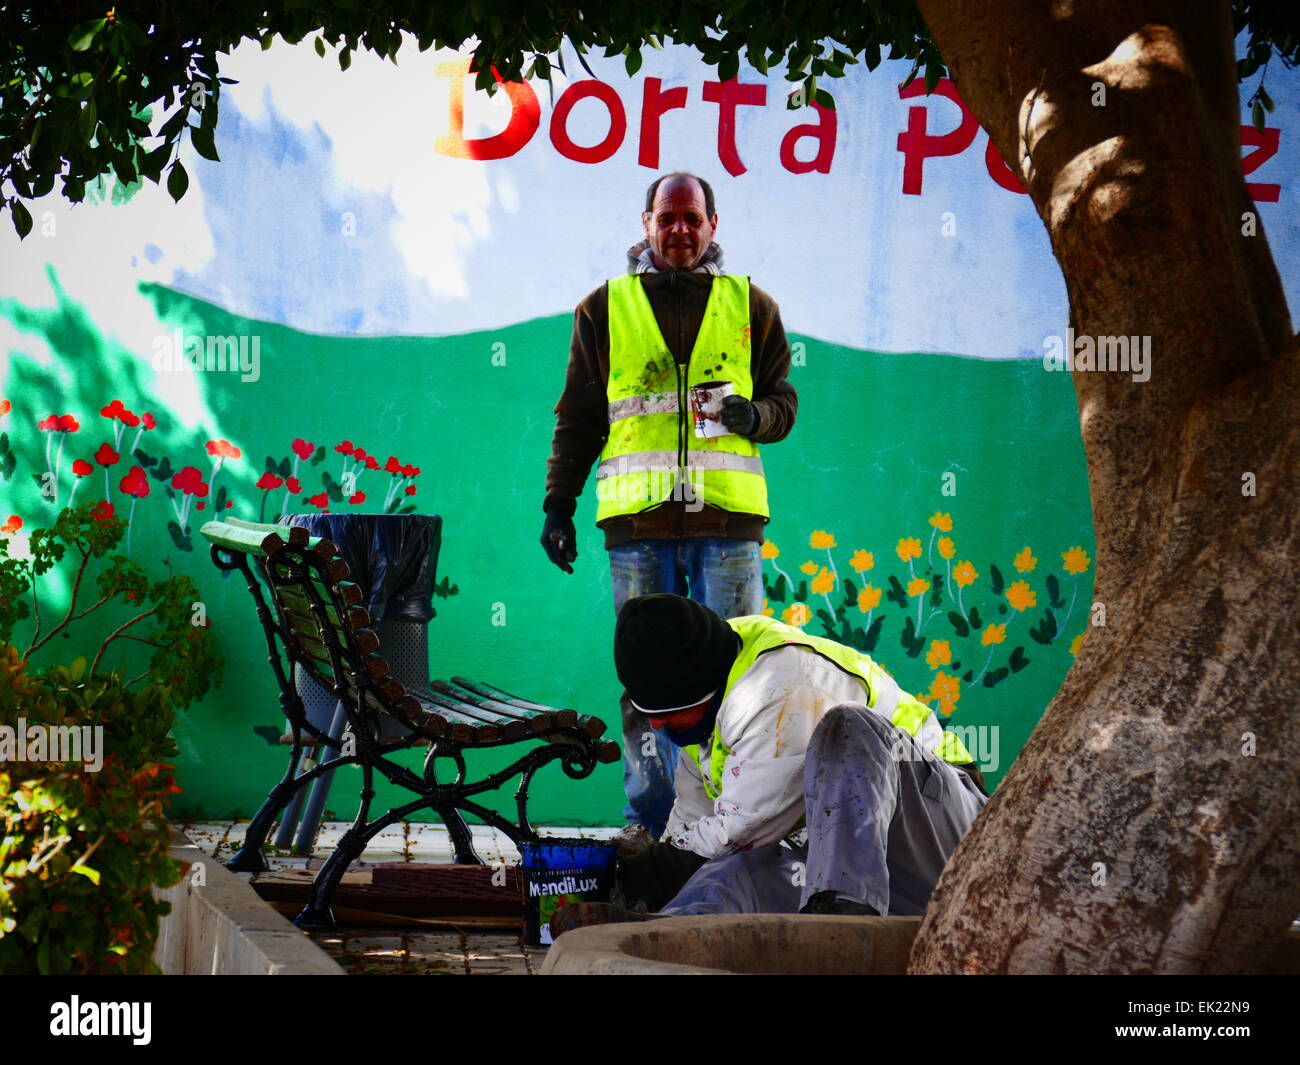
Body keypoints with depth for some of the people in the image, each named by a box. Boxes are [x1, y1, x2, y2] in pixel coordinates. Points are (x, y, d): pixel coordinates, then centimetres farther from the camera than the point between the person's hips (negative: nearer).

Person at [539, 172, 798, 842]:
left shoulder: (750, 306, 14)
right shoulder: (606, 308, 14)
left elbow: (784, 400, 15)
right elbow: (577, 417, 16)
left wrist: (754, 415, -8)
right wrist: (558, 504, 9)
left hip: (728, 517, 0)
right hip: (638, 520, 0)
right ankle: (648, 817, 6)